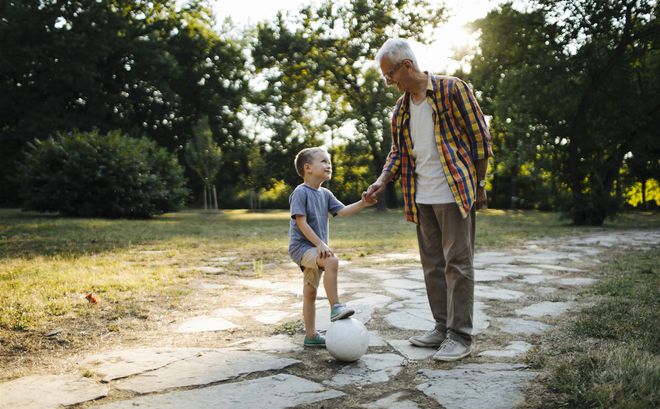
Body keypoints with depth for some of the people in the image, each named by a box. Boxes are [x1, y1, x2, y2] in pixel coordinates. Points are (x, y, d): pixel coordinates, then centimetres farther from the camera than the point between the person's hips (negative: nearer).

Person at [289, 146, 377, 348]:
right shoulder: (300, 192, -12)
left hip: (316, 249, 8)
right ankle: (336, 306, -27)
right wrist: (320, 244, -23)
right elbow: (301, 222, -18)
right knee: (332, 261, -32)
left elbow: (343, 211, 1)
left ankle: (311, 336, 18)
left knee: (310, 292, 12)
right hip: (302, 246, -8)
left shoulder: (325, 194, 12)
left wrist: (362, 203, -15)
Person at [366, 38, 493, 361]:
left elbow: (479, 136, -5)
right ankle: (442, 327, 22)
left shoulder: (452, 89, -6)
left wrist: (479, 185, -6)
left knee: (457, 263, -4)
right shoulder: (401, 108, 13)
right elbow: (397, 151, 17)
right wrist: (382, 181, -1)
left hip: (454, 193, -7)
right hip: (422, 198, 7)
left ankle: (460, 336, 4)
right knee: (432, 264, 11)